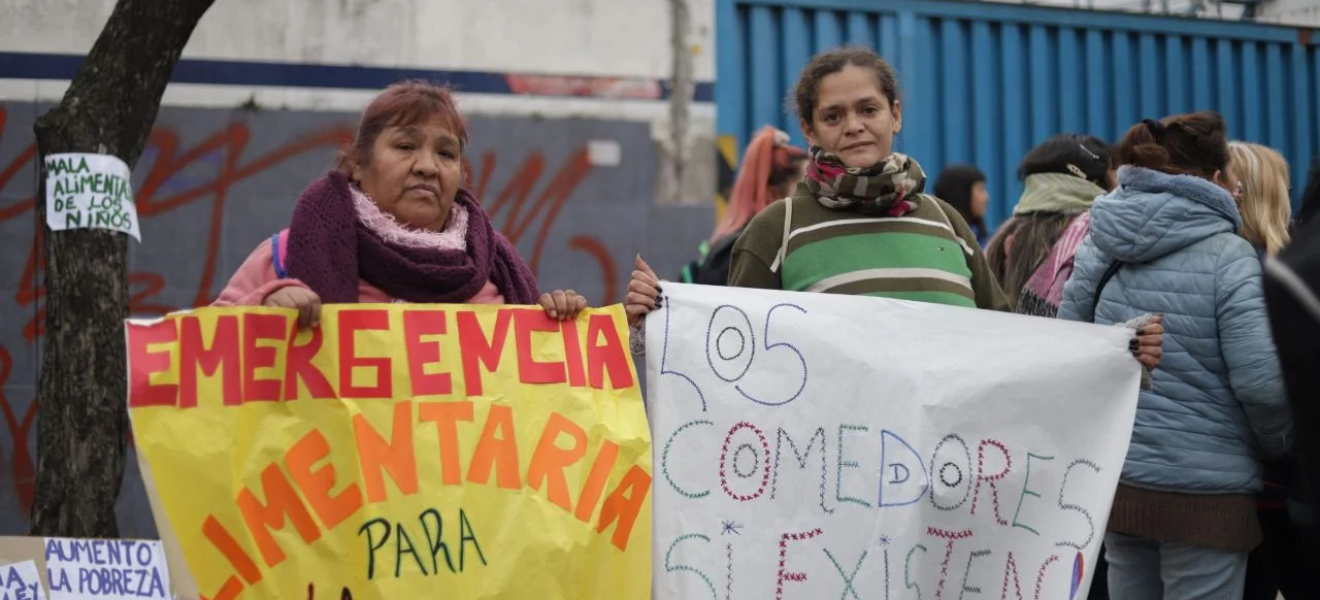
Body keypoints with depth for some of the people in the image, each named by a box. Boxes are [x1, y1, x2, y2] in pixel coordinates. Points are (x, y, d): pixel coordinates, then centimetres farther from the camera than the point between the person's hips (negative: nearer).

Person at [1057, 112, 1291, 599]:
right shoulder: (1227, 256, -12)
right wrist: (1279, 446, 0)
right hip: (1204, 493, -6)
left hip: (1114, 481, 6)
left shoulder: (1099, 248, 4)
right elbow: (1262, 380, -18)